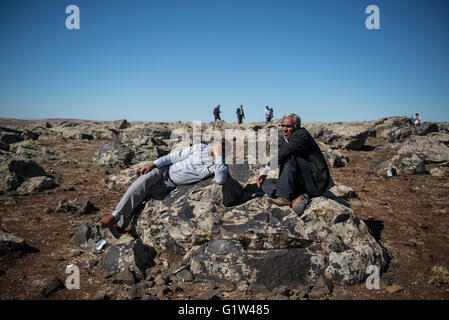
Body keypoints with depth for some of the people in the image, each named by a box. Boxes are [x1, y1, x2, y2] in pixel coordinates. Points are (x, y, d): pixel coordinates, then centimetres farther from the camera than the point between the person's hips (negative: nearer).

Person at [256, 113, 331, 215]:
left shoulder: (302, 134, -12)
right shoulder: (285, 141, 15)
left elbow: (286, 151, -27)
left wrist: (266, 170, -29)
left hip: (316, 181, -9)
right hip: (300, 184, 9)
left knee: (289, 157, -28)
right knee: (265, 184, 2)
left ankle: (284, 197, -27)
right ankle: (296, 198, -17)